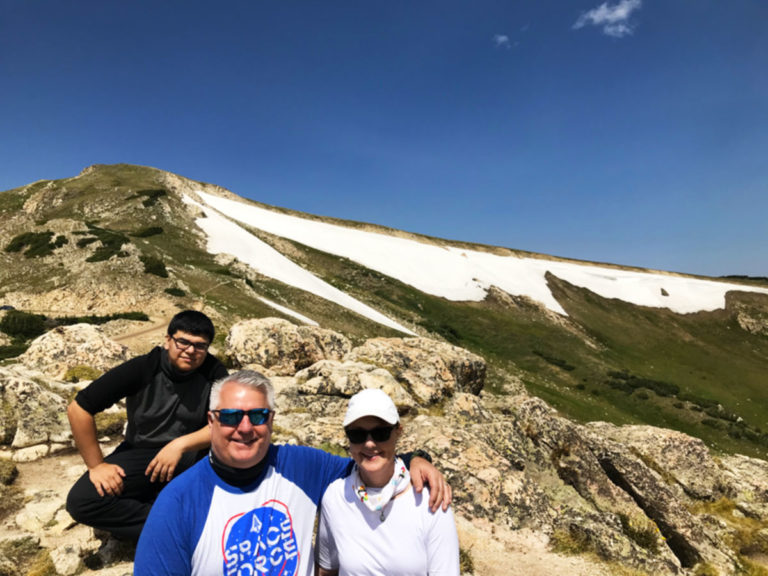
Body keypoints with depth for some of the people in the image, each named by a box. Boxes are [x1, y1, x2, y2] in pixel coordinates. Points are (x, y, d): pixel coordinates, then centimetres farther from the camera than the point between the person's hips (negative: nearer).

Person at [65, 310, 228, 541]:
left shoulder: (213, 372, -14)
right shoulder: (143, 369, -15)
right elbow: (78, 408, -12)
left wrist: (181, 444, -29)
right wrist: (96, 465, -11)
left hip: (192, 453, 0)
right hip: (140, 451, 1)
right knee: (80, 502, -21)